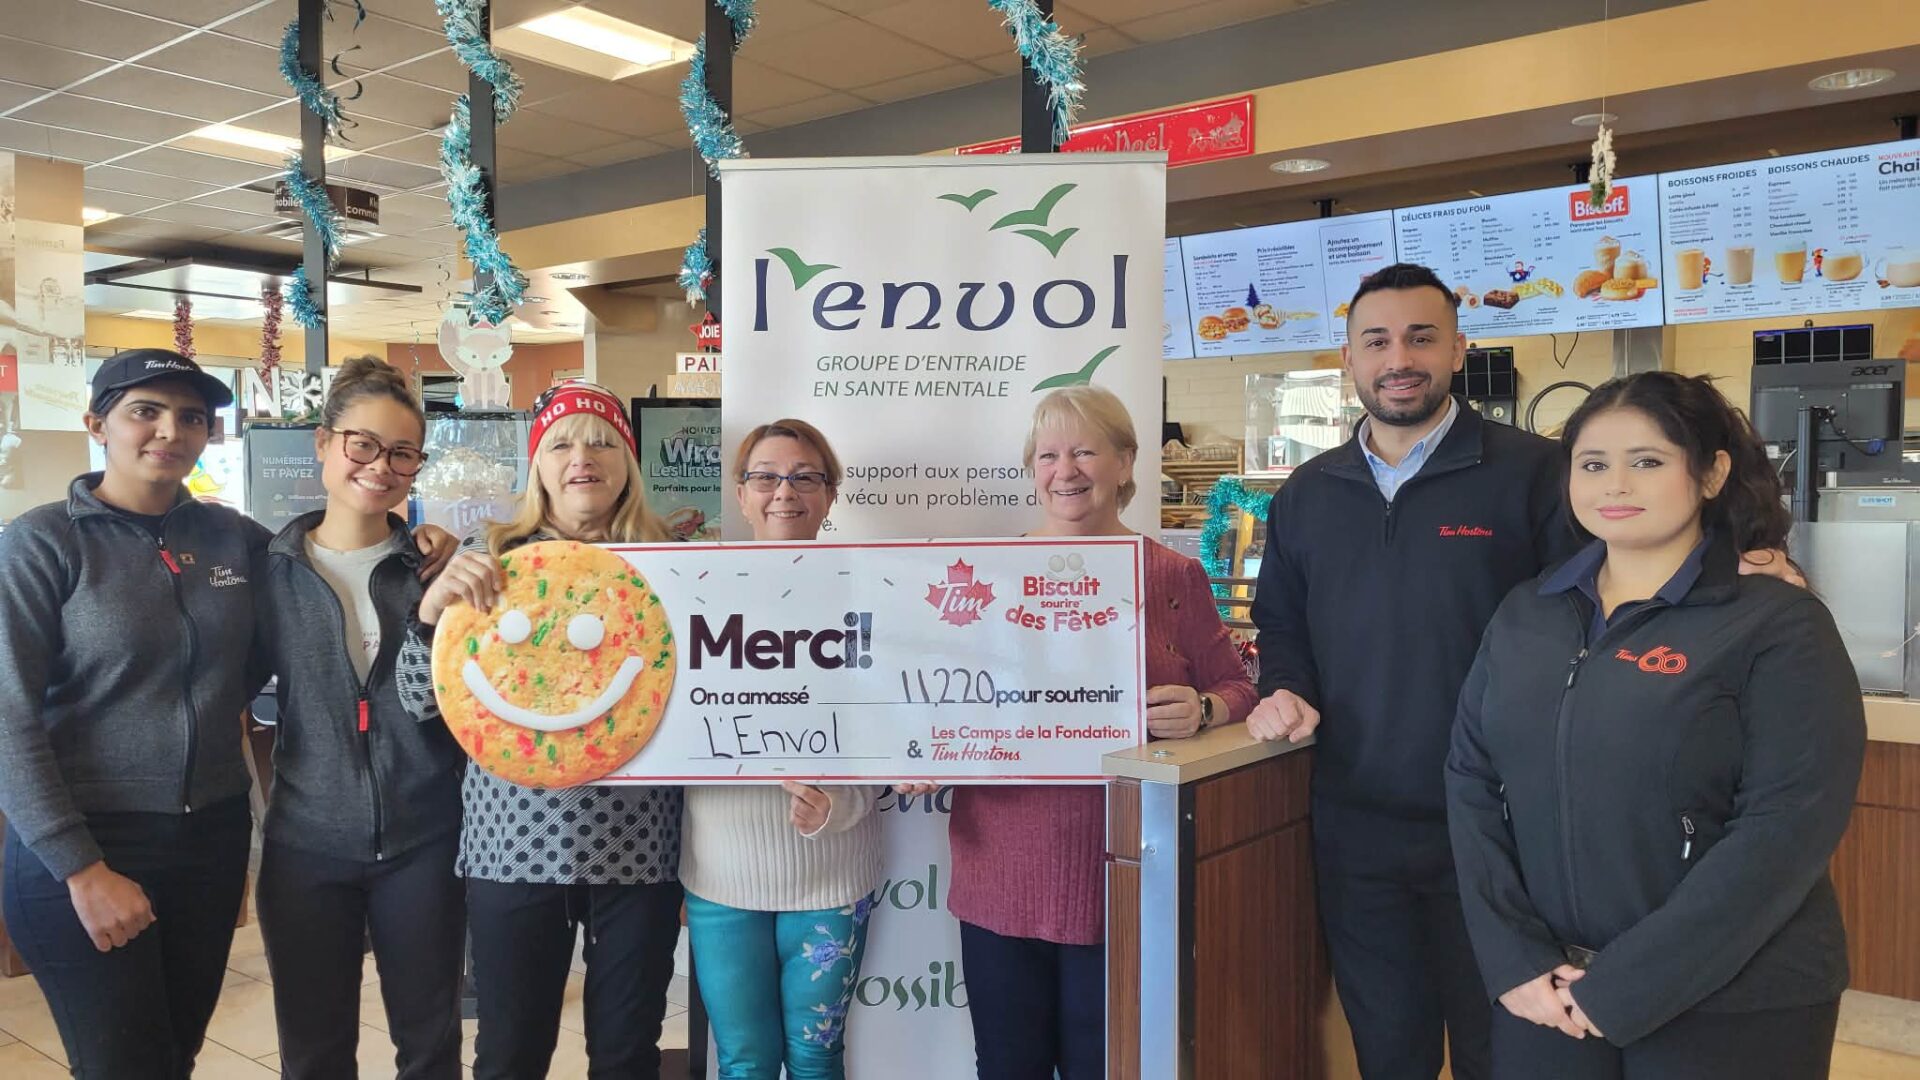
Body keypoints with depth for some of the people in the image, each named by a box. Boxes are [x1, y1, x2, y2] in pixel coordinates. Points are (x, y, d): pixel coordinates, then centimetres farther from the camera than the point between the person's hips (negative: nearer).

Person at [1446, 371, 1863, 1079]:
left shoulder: (1780, 626, -9)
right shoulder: (1524, 615, 4)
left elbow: (1786, 831, -16)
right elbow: (1471, 781, 1)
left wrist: (1625, 988, -18)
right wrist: (1513, 960, -9)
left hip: (1730, 1007, -3)